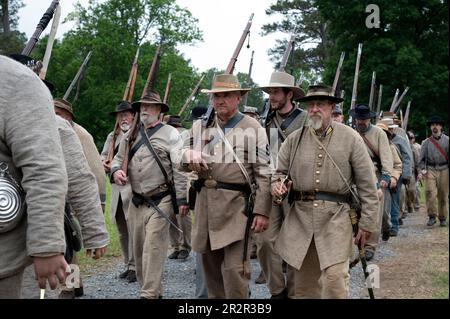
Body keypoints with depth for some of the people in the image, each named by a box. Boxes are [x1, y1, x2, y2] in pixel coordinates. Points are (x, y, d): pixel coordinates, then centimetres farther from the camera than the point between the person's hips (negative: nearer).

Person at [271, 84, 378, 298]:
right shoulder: (293, 140, 7)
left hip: (336, 216, -3)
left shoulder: (350, 138, 0)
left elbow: (367, 184, 0)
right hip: (300, 215, 3)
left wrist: (367, 223, -3)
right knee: (303, 281, 10)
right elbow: (280, 172, 16)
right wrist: (277, 184, -9)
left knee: (334, 277, -11)